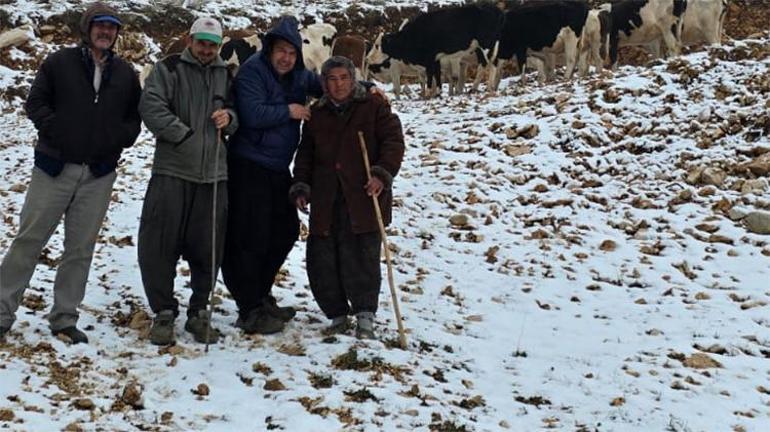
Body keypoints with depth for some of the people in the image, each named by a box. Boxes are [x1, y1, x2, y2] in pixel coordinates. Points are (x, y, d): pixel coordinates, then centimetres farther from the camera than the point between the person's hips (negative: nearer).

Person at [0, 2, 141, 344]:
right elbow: (35, 102, 1)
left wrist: (120, 139, -2)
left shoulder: (126, 73, 9)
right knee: (29, 239, 0)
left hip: (99, 174, 3)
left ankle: (64, 318, 15)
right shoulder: (59, 62, 0)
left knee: (80, 248, 6)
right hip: (54, 167, -2)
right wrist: (54, 129, -10)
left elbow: (135, 116, 15)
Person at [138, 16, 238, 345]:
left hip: (213, 173, 4)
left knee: (208, 250, 5)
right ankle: (163, 312, 10)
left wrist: (229, 117, -1)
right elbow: (150, 105, -9)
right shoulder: (168, 69, 3)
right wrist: (183, 134, -14)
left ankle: (198, 312, 20)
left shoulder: (225, 75, 17)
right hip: (171, 170, -3)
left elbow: (237, 113, 23)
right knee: (158, 245, -4)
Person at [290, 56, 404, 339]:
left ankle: (365, 316, 6)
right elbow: (305, 154, 21)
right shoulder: (316, 115, 16)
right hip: (325, 202, 4)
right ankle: (337, 315, 17)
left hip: (362, 199, -4)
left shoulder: (373, 107, 3)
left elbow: (393, 141, -2)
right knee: (321, 260, 2)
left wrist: (382, 175, -15)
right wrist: (301, 187, 9)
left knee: (360, 257, -8)